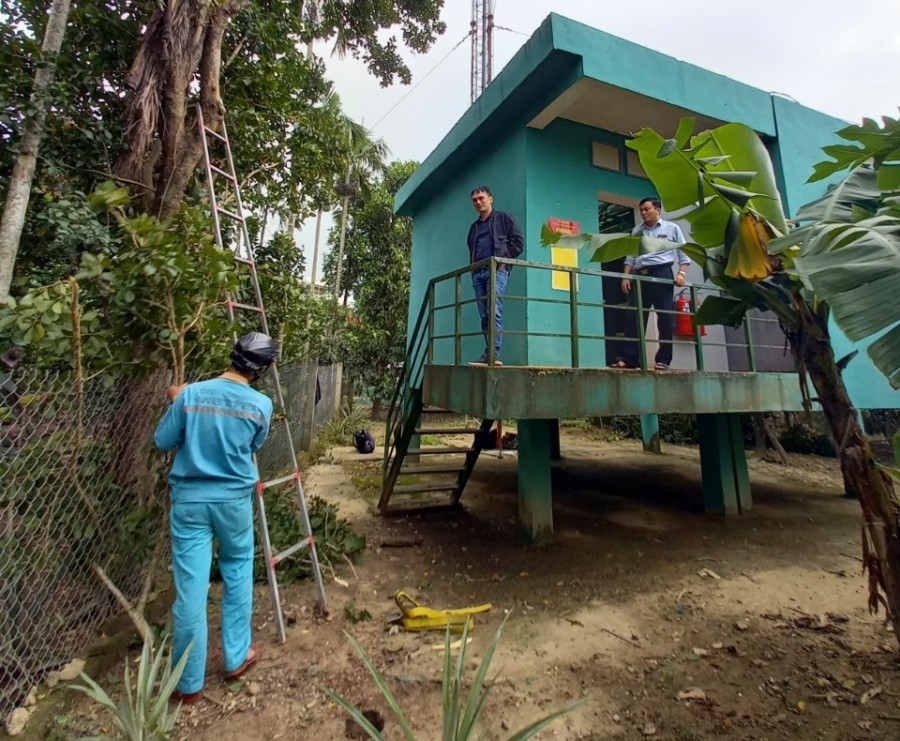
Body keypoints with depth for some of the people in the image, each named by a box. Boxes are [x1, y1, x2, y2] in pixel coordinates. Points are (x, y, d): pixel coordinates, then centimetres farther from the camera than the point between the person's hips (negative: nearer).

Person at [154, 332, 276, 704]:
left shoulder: (190, 394, -9)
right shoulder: (261, 405, -10)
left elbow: (162, 442, 3)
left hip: (190, 499, 1)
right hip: (234, 499, 0)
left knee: (190, 589, 8)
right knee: (238, 576, 20)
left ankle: (189, 683, 24)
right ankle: (236, 658, 33)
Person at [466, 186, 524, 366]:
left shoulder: (503, 218, 10)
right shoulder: (474, 227, 27)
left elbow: (518, 242, 3)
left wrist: (503, 258, -5)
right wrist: (472, 267, 13)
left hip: (497, 270, -6)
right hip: (478, 273, 6)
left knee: (494, 312, -17)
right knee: (484, 316, 0)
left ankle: (494, 354, -22)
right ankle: (488, 354, 1)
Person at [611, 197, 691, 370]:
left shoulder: (672, 228, 10)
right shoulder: (637, 231, 18)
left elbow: (683, 254, 6)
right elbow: (630, 257, 15)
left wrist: (681, 274, -9)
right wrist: (626, 276, 2)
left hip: (662, 274, -3)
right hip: (640, 276, 3)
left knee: (665, 318, -3)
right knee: (634, 318, -5)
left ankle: (663, 360, 0)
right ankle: (629, 358, -5)